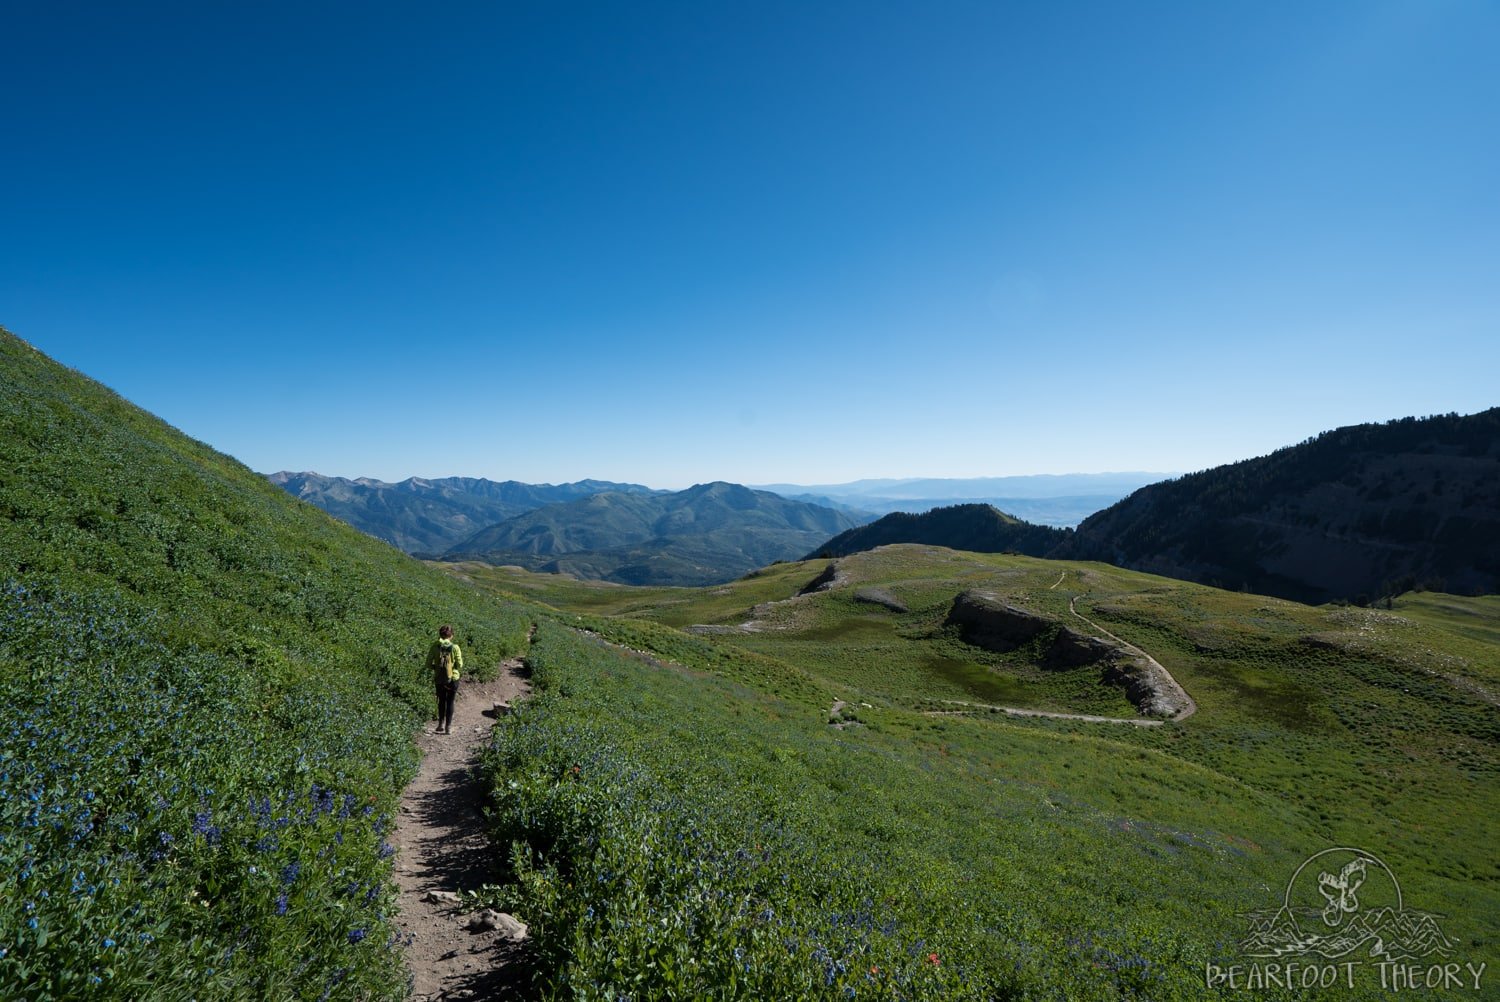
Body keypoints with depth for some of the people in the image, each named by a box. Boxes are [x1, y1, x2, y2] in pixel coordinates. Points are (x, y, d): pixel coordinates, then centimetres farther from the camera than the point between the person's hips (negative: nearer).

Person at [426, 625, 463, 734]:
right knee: (450, 702, 13)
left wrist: (435, 667, 12)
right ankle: (448, 726, 17)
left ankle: (441, 725, 24)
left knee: (441, 701, 21)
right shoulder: (455, 647, -14)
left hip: (439, 679, 2)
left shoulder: (434, 646, -8)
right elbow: (459, 665, -11)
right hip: (452, 679, -2)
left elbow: (428, 664, -6)